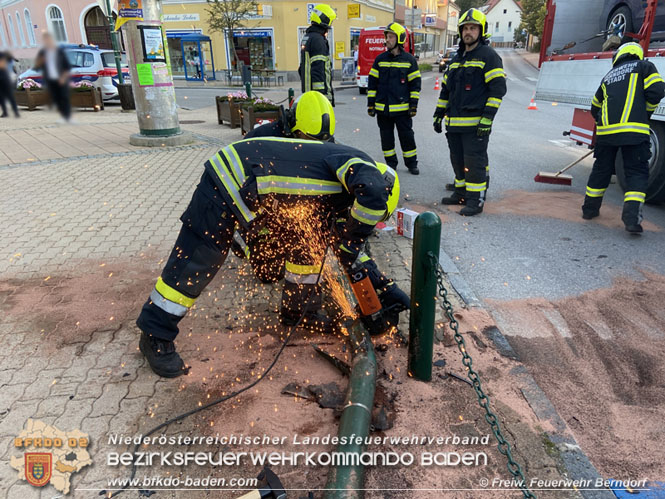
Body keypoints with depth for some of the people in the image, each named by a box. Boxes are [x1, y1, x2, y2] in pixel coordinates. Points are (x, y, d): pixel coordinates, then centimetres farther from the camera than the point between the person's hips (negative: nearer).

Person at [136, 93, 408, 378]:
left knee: (311, 236, 12)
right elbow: (375, 192, -37)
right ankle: (155, 336, 15)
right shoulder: (357, 161, -13)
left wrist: (384, 287, 18)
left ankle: (298, 306, 27)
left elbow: (341, 244, 19)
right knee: (194, 264, -2)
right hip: (231, 182, -9)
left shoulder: (336, 199, 13)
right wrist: (355, 238, -20)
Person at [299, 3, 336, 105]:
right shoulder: (318, 39, -13)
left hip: (307, 90, 10)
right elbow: (318, 68, -21)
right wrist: (321, 92, -23)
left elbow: (303, 67, 22)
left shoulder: (306, 37, 18)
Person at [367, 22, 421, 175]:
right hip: (382, 108, 2)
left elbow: (415, 83, 2)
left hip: (402, 108, -2)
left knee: (407, 136, 3)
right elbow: (372, 82, 8)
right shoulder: (380, 59, 6)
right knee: (386, 137, 8)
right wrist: (371, 103, 3)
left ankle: (411, 163, 17)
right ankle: (391, 163, 22)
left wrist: (414, 104, -3)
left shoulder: (409, 59, 1)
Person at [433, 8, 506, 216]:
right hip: (454, 123, 8)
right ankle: (461, 193, 27)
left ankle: (476, 200, 1)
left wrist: (488, 117, -20)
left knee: (475, 162, -6)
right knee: (458, 160, 14)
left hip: (475, 124, -7)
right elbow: (445, 88, 24)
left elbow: (498, 88, -11)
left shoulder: (489, 56, -4)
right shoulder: (456, 58, 20)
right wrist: (439, 115, 19)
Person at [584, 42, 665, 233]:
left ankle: (590, 209, 26)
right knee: (637, 173, -1)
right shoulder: (644, 66, 10)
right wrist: (646, 113, 12)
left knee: (601, 170, 17)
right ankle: (632, 218, -13)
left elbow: (595, 107, 28)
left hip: (606, 130, 4)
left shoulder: (609, 76, 23)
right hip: (633, 129, -4)